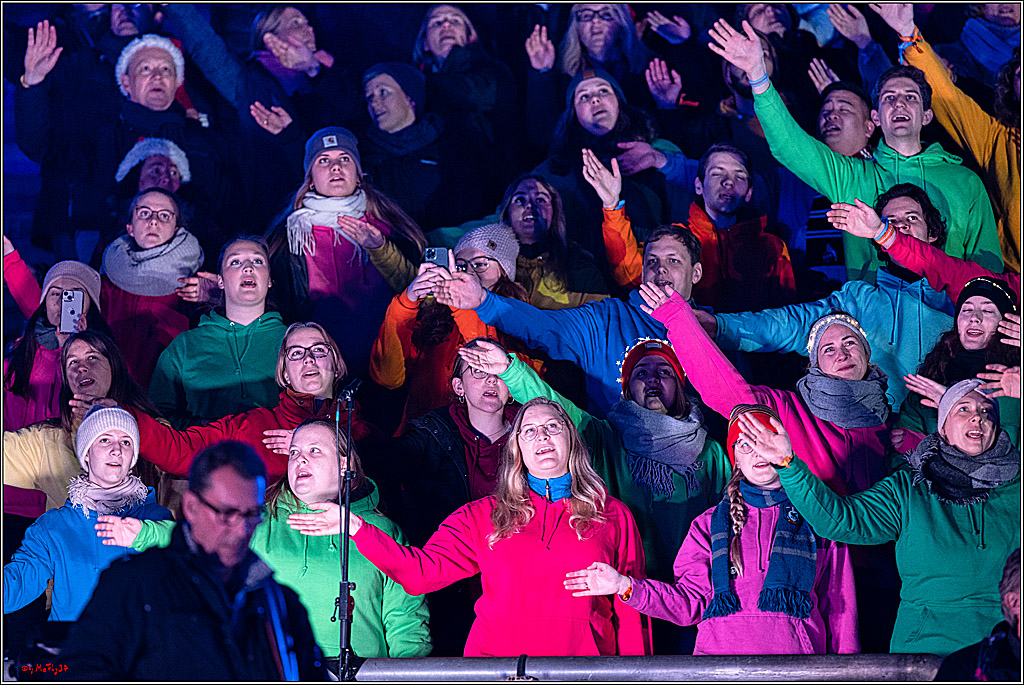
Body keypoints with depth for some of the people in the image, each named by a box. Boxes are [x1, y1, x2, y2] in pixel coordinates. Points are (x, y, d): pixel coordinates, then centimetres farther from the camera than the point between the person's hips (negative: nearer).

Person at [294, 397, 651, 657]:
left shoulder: (613, 515, 14)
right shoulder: (484, 516, 16)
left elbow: (630, 612, 10)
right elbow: (423, 571, 7)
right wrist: (356, 528, -2)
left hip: (583, 671, -1)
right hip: (496, 667, 1)